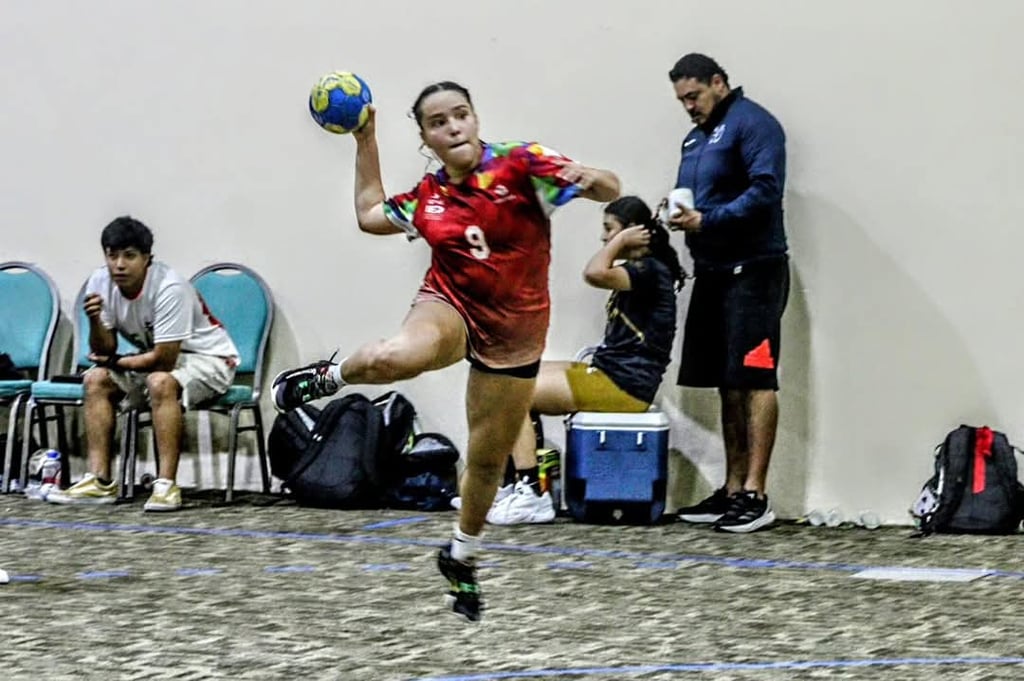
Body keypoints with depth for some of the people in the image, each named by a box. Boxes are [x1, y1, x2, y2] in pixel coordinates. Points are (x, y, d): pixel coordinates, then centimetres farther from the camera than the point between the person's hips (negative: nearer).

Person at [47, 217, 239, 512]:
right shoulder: (101, 283, -10)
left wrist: (116, 362, -13)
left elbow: (165, 359, -28)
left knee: (161, 382, -35)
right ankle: (100, 481, -10)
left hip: (208, 358, -7)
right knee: (96, 379, -7)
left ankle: (166, 485, -34)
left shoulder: (169, 288, -30)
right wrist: (94, 321, -26)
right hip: (157, 358, 8)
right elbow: (105, 351, -6)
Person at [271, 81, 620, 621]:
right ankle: (328, 377, -4)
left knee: (488, 459, 10)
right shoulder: (427, 196, 1)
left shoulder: (520, 164, -10)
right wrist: (365, 141, 14)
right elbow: (370, 215, 20)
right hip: (450, 306, 0)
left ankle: (462, 556, 36)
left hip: (513, 329, 0)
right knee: (395, 357, -37)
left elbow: (610, 191, -13)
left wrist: (590, 178, -36)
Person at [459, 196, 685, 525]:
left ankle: (532, 496, -18)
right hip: (609, 373, 11)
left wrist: (621, 241, -16)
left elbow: (595, 273, -32)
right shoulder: (639, 271, 19)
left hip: (624, 385, -11)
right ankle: (518, 485, 7)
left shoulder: (650, 271, -13)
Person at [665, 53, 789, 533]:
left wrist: (708, 220, -20)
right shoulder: (696, 137, 20)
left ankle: (754, 494, -12)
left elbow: (765, 190, -18)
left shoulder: (752, 124, -8)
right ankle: (733, 489, 15)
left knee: (754, 380, -10)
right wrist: (679, 215, 1)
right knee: (728, 385, 10)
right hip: (712, 270, 9)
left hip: (752, 269, -9)